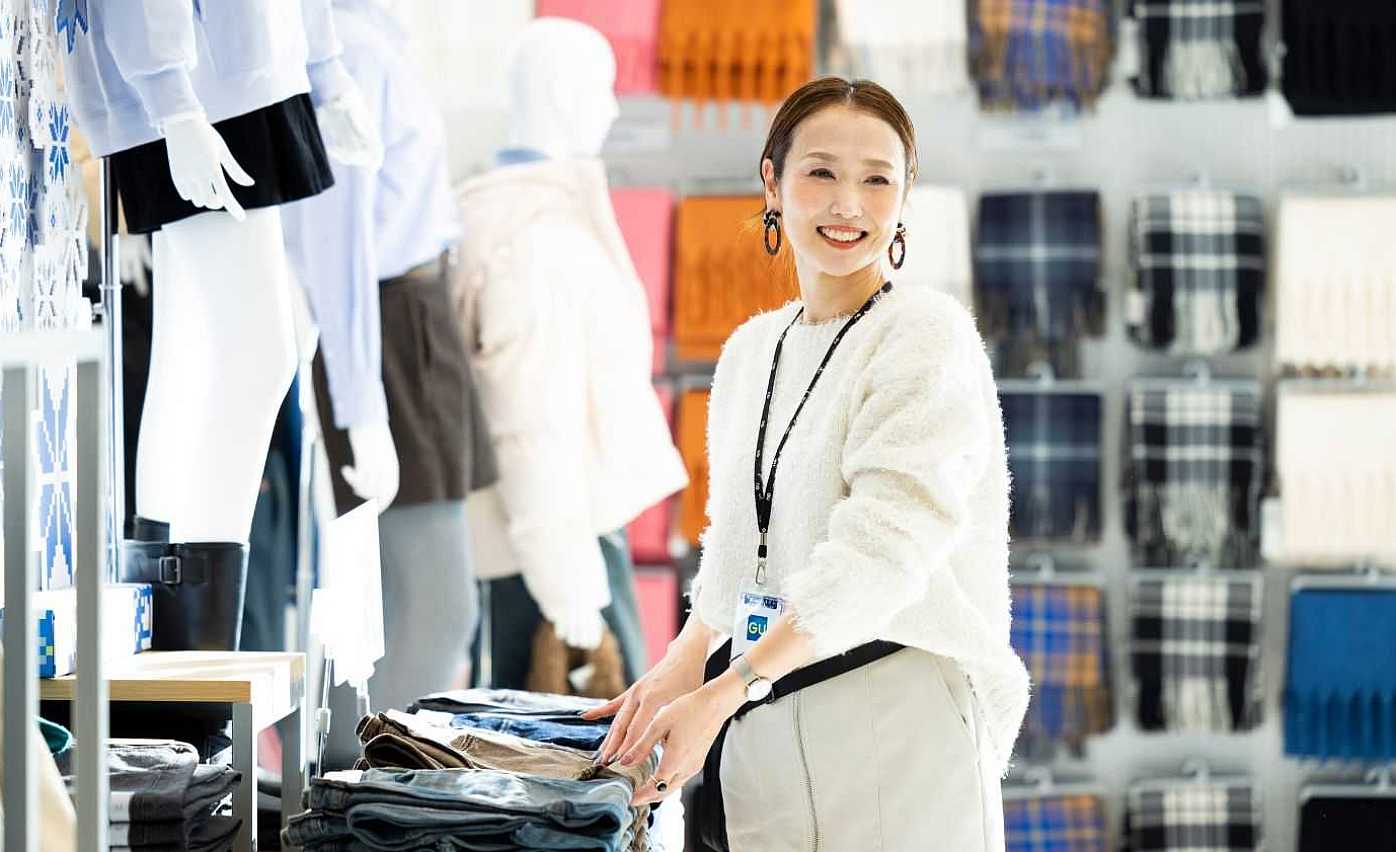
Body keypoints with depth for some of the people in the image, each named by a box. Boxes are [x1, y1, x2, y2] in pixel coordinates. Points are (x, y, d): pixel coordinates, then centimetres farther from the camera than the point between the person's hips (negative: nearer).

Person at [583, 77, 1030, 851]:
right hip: (764, 724, 6)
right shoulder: (751, 349, 14)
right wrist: (686, 661, 1)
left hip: (896, 721, -6)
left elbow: (879, 551, -20)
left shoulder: (926, 337, -9)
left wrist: (719, 695, -27)